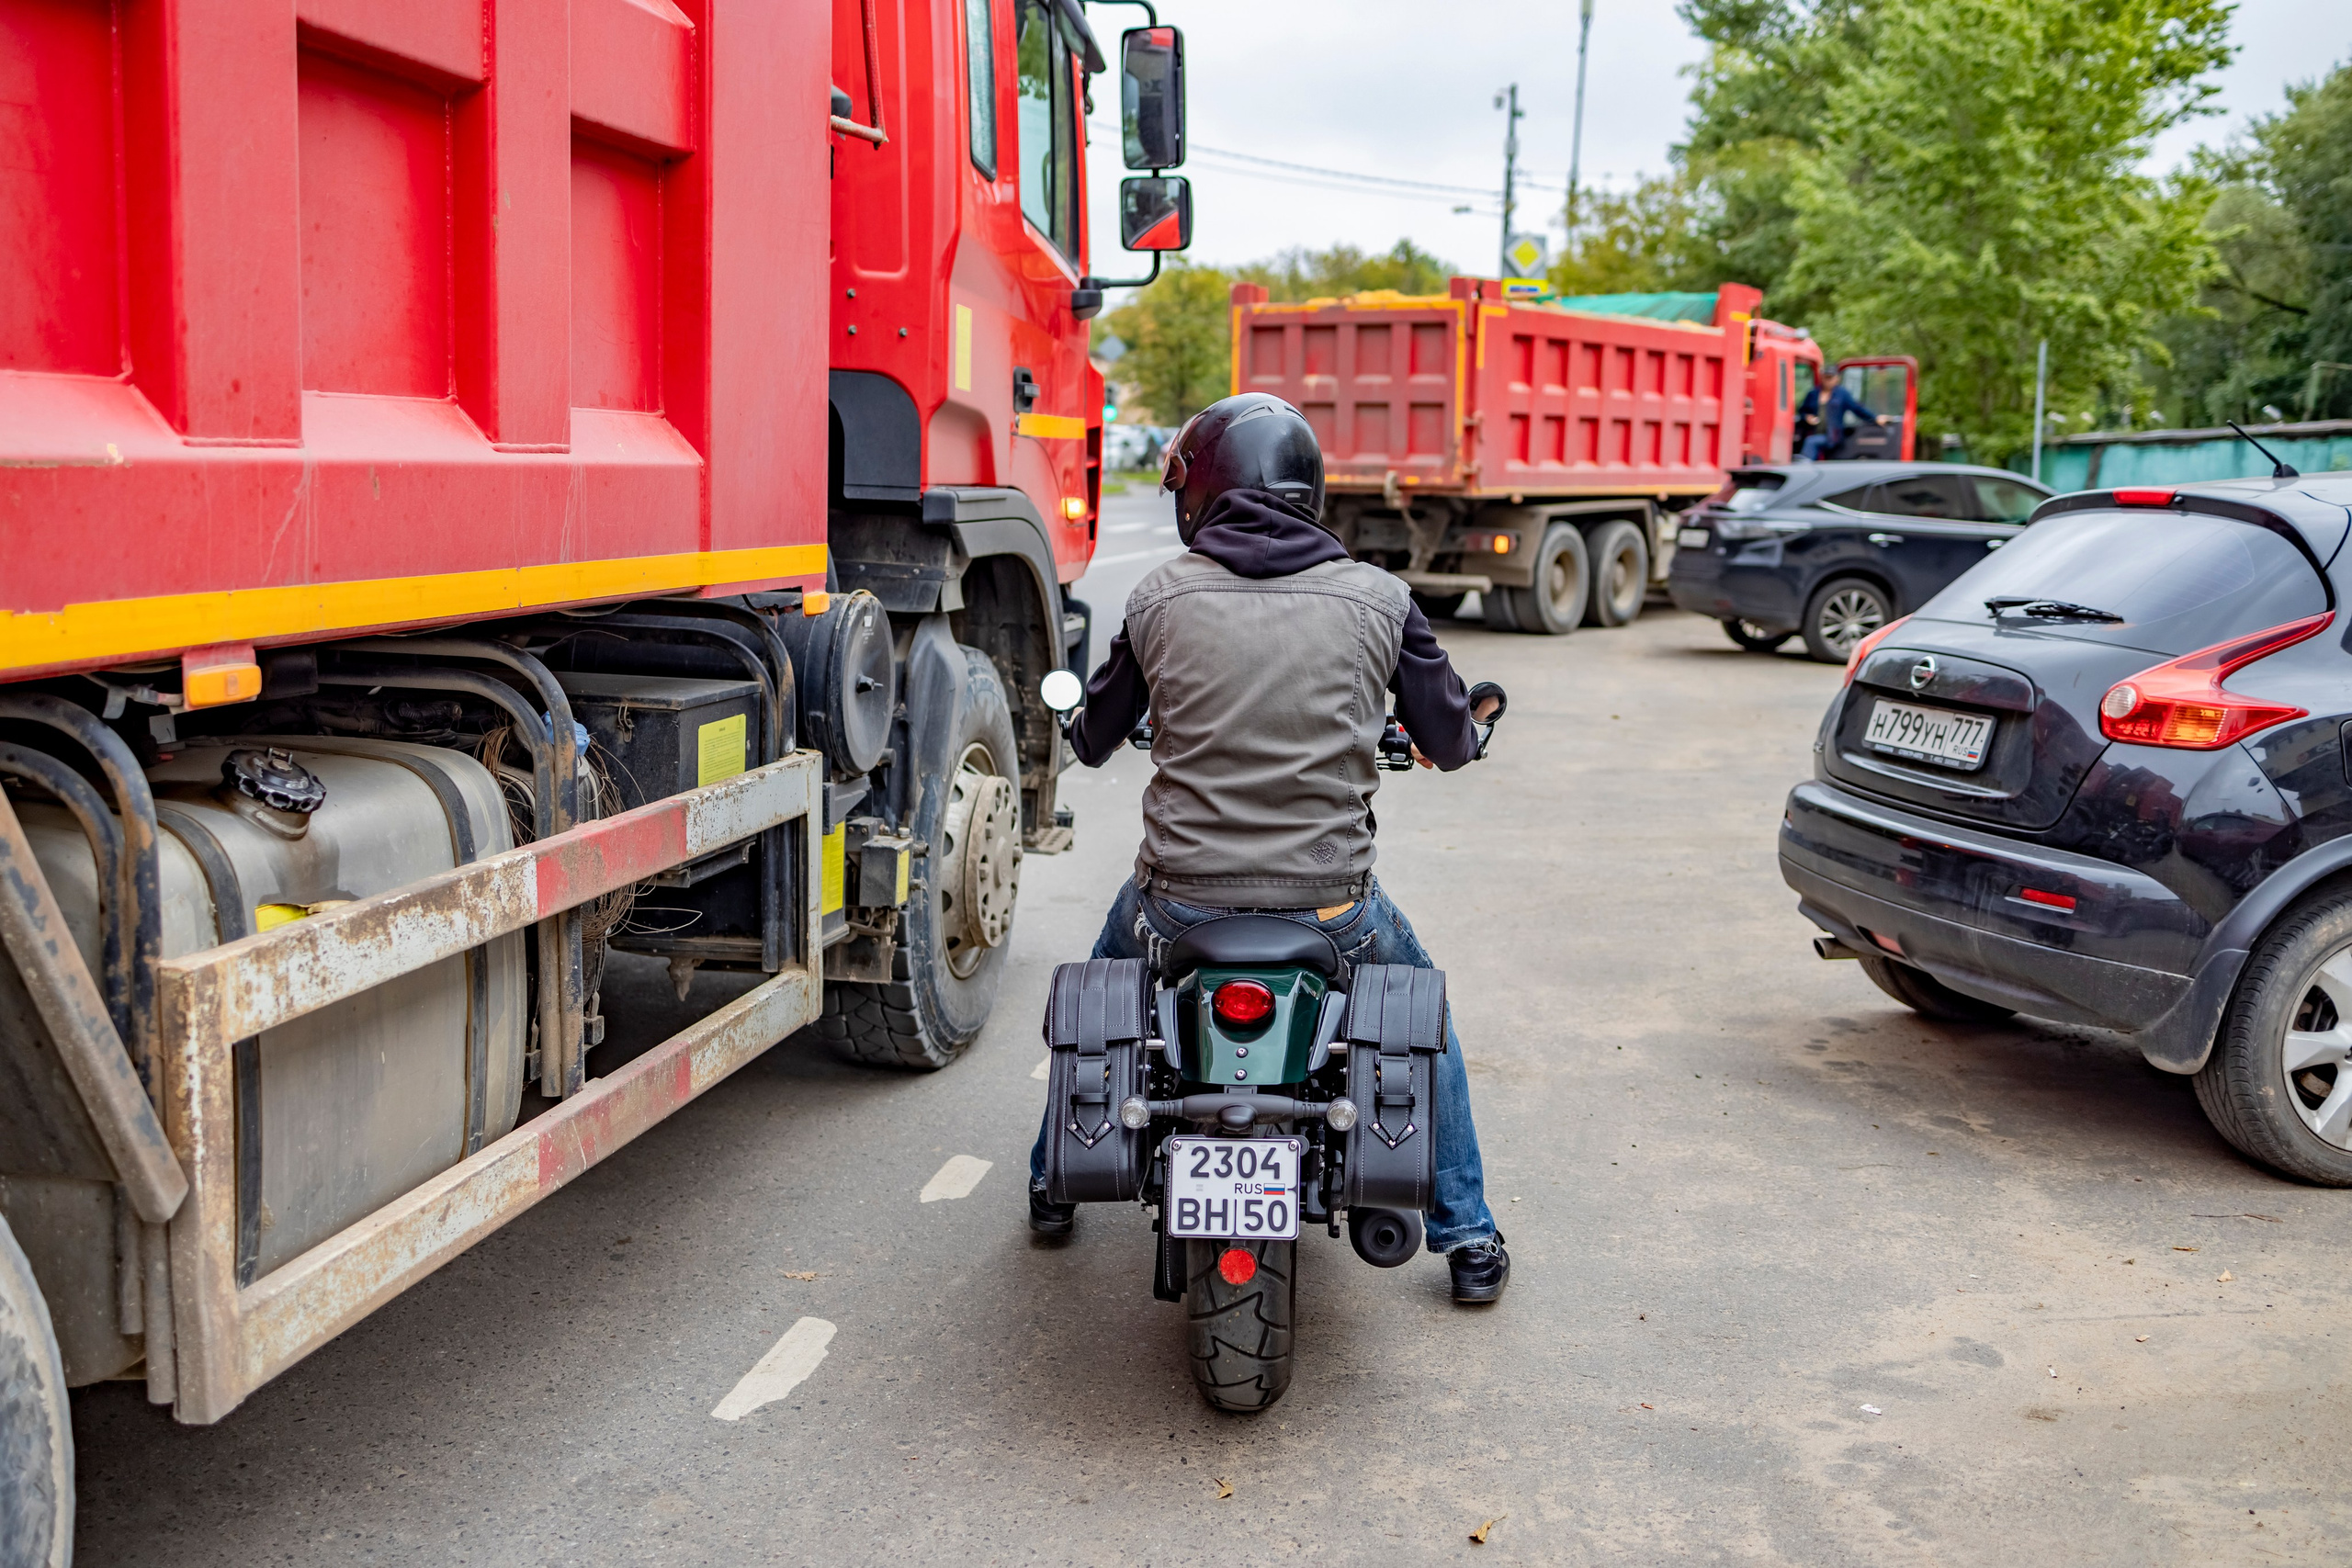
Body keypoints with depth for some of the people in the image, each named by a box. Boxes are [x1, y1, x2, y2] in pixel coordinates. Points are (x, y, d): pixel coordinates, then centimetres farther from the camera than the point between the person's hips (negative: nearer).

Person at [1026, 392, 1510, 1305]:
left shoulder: (1161, 598, 0)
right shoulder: (1377, 600, -1)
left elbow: (1092, 740, 13)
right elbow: (1451, 743, 8)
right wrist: (1440, 738, 34)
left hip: (1178, 901, 1)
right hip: (1329, 904, 0)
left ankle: (1054, 1182, 48)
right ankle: (1466, 1240, 30)